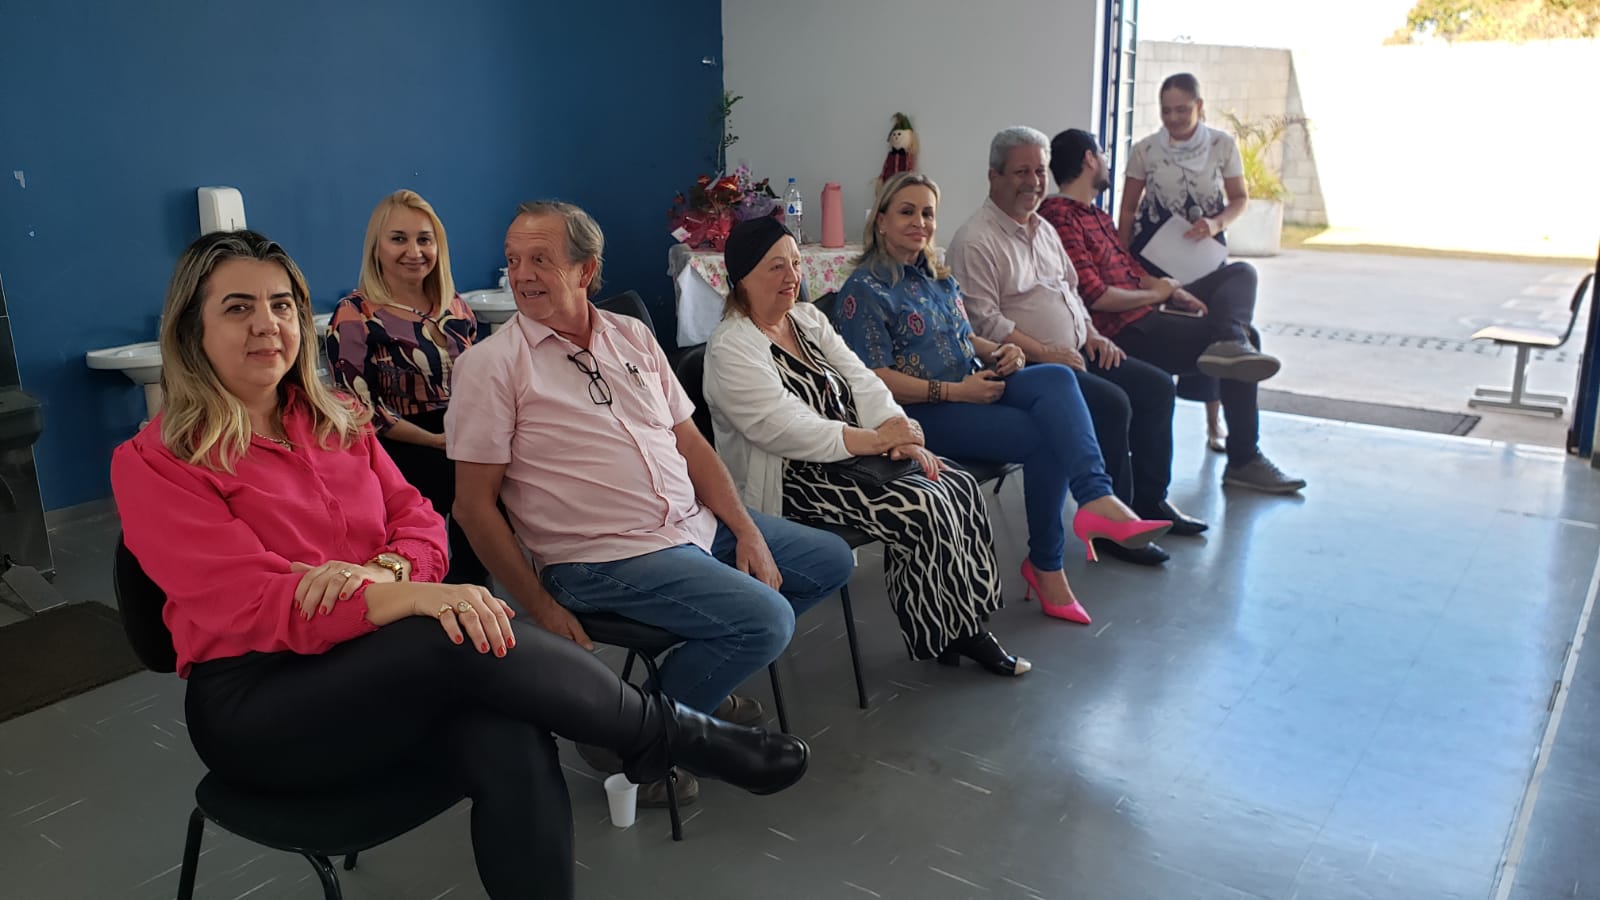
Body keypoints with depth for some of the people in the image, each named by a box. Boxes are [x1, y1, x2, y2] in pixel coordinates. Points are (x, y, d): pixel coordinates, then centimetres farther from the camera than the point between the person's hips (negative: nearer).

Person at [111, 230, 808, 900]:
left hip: (374, 662, 5)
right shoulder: (155, 463, -4)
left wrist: (383, 569, -16)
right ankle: (669, 733, -12)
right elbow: (253, 603, -16)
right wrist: (413, 598, -30)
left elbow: (418, 520, 9)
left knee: (509, 741, -30)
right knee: (465, 641, -33)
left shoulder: (335, 418, 13)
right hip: (255, 700, -4)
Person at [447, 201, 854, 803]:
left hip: (696, 523, 8)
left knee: (831, 561, 12)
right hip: (607, 558, -7)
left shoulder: (632, 337, 10)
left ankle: (705, 672, 21)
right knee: (767, 619, -23)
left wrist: (748, 532, 1)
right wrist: (540, 608, -13)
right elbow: (475, 505, -9)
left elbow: (690, 442, 11)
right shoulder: (491, 365, -8)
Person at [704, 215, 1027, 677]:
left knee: (960, 486, -9)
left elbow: (860, 382, 6)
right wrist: (874, 439, -22)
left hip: (848, 460, 8)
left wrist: (901, 436, -12)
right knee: (922, 511, -23)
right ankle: (943, 635, -3)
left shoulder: (809, 319, 14)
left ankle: (966, 624, 0)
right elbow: (782, 428, -23)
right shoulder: (731, 348, -13)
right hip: (792, 485, -8)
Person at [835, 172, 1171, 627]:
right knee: (1047, 438, -23)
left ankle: (1098, 500, -37)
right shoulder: (865, 290, -6)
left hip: (974, 389, 7)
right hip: (922, 414, -7)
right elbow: (874, 380, -13)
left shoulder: (937, 277, 20)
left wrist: (999, 351, 2)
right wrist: (956, 391, -19)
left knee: (1056, 379, -23)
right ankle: (1046, 566, -8)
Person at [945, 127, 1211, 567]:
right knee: (1111, 403, -26)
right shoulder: (977, 241, -12)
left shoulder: (1043, 229, 18)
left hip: (1074, 354, 10)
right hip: (1026, 366, -10)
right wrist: (1045, 353, -21)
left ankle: (1149, 500, 13)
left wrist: (1092, 334, 10)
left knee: (1155, 385, 3)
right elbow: (985, 322, -19)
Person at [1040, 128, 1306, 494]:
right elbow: (1095, 296, -23)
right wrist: (1155, 293, -7)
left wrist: (1173, 290, 5)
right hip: (1126, 331, -11)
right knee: (1245, 337, -7)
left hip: (1148, 311, 11)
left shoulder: (1094, 214, 19)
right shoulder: (1060, 218, -16)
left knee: (1241, 273, 5)